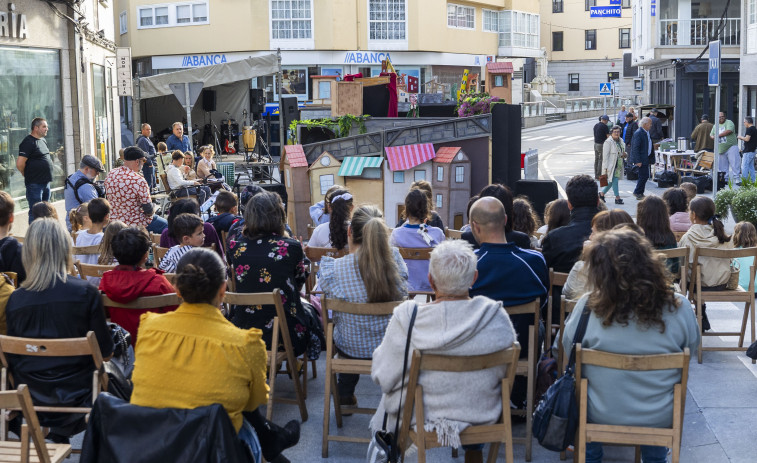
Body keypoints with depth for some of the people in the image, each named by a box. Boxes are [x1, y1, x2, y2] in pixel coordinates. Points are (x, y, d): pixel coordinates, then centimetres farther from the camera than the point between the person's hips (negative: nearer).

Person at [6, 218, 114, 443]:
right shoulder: (86, 292, -16)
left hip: (30, 398, 3)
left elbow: (12, 358, 1)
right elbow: (105, 353, -8)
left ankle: (56, 436, 25)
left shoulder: (15, 299, -10)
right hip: (76, 395, -3)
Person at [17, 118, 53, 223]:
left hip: (45, 182, 9)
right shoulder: (28, 142, -15)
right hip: (35, 183, -9)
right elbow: (20, 164, -21)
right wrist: (28, 175, -5)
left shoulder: (43, 141, 13)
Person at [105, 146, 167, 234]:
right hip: (134, 224, -8)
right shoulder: (139, 181, -25)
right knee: (165, 225, 12)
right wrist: (152, 210, 2)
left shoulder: (110, 175, -4)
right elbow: (148, 210, -20)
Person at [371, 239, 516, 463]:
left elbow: (383, 378, -13)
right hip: (484, 416, 2)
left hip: (420, 416, -1)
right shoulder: (497, 317, -20)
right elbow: (507, 372, -4)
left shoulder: (406, 319, -25)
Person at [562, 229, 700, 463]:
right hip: (660, 419, 1)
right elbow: (691, 348, 2)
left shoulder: (587, 307, -21)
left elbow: (568, 348, -3)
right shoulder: (680, 308, -17)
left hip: (601, 417, -1)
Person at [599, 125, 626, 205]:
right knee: (614, 181, -6)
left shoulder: (621, 141, 11)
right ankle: (617, 198, 0)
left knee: (612, 182, 10)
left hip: (619, 165, 8)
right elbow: (605, 156, -15)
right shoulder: (608, 142, -13)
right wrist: (606, 168, -19)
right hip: (611, 165, -8)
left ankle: (602, 193, 25)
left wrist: (624, 154, 1)